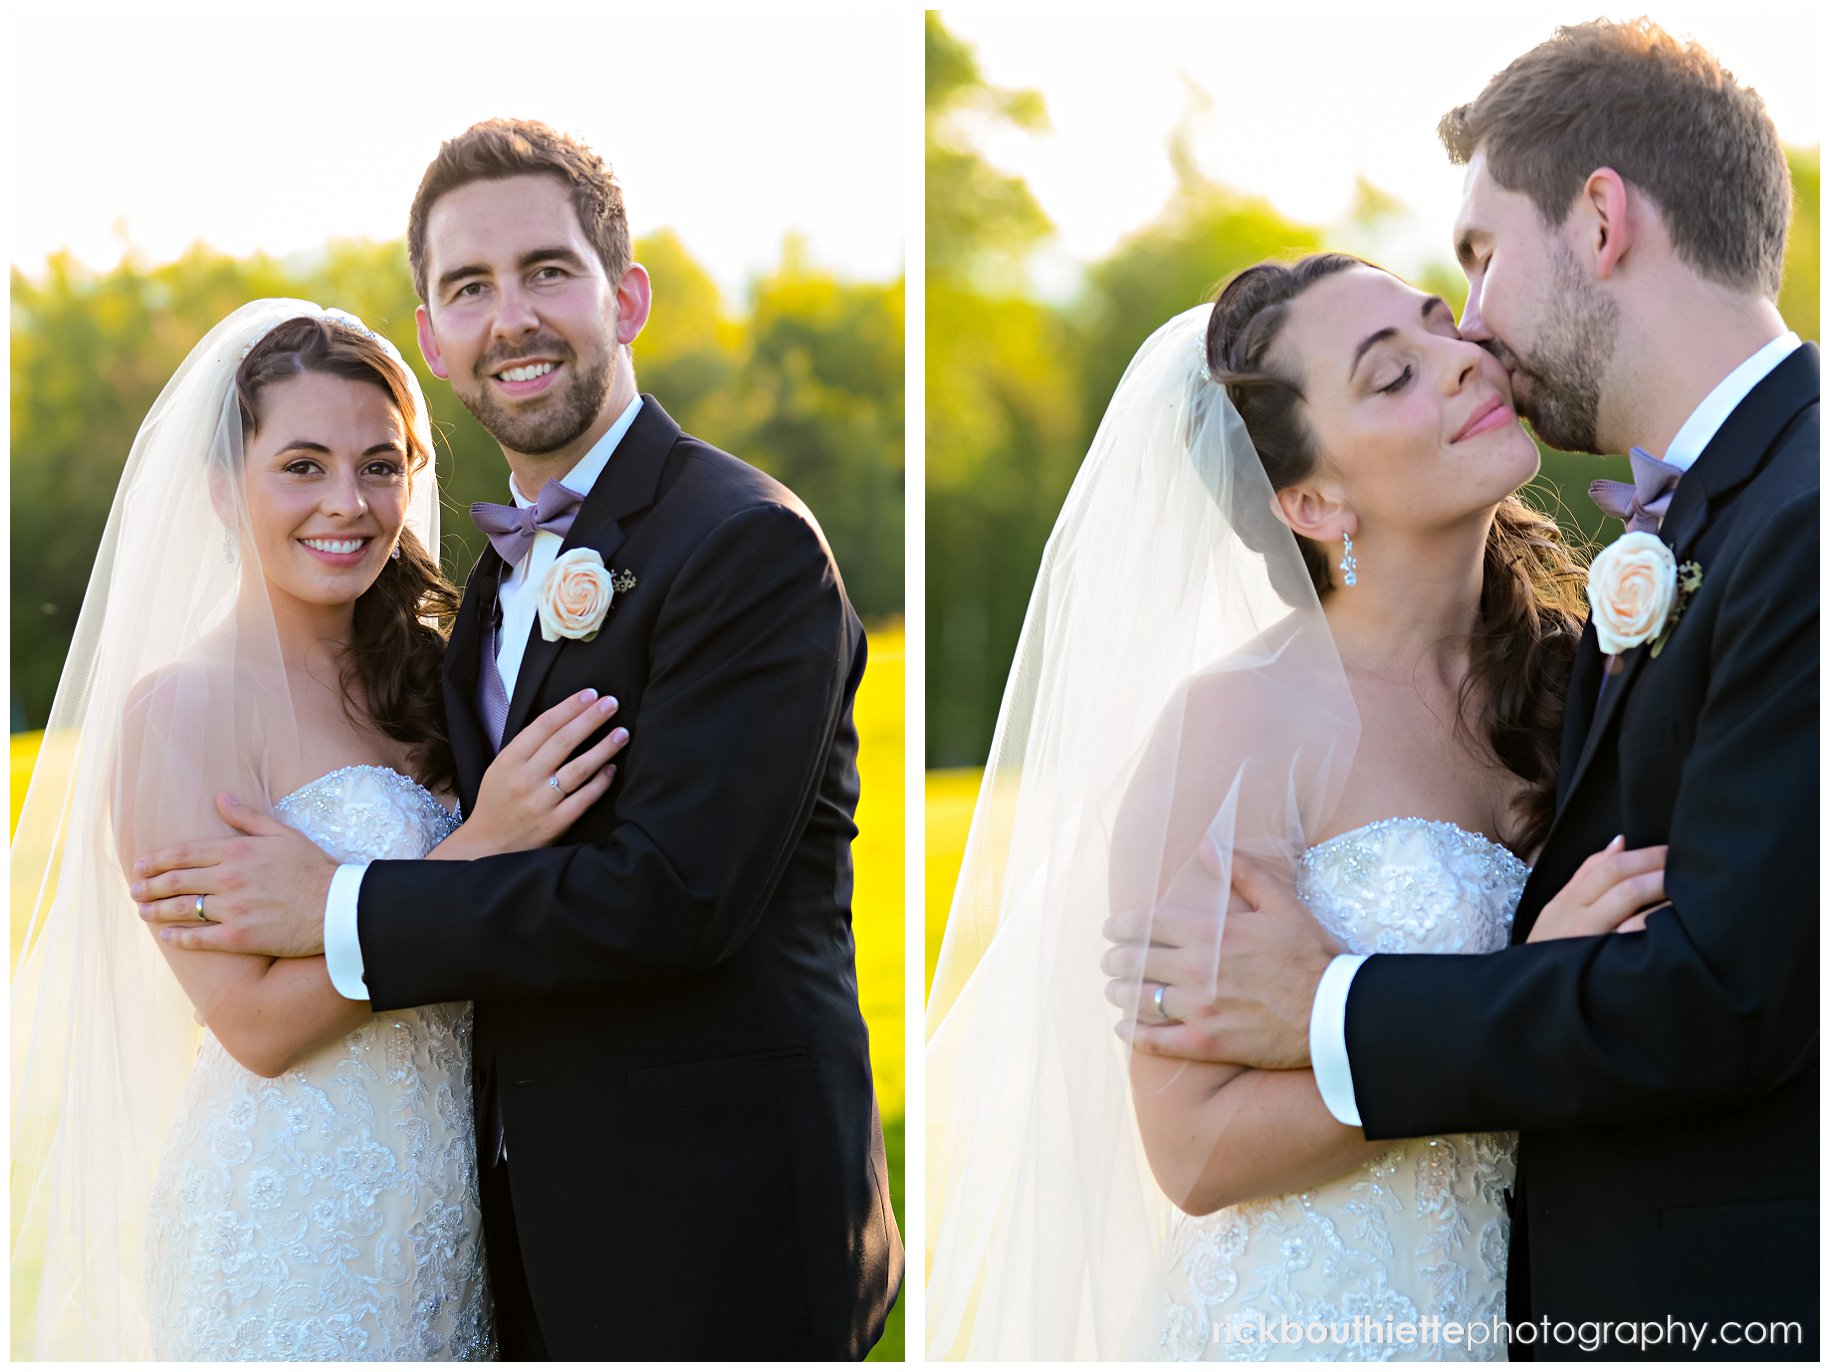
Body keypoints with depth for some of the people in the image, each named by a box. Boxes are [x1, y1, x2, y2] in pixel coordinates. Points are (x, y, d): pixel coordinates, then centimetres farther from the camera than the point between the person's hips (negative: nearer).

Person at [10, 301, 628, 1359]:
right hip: (289, 1222, -6)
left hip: (452, 1218, 6)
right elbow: (255, 1022, -19)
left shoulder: (411, 674, 7)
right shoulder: (180, 704, -12)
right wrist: (480, 849, -22)